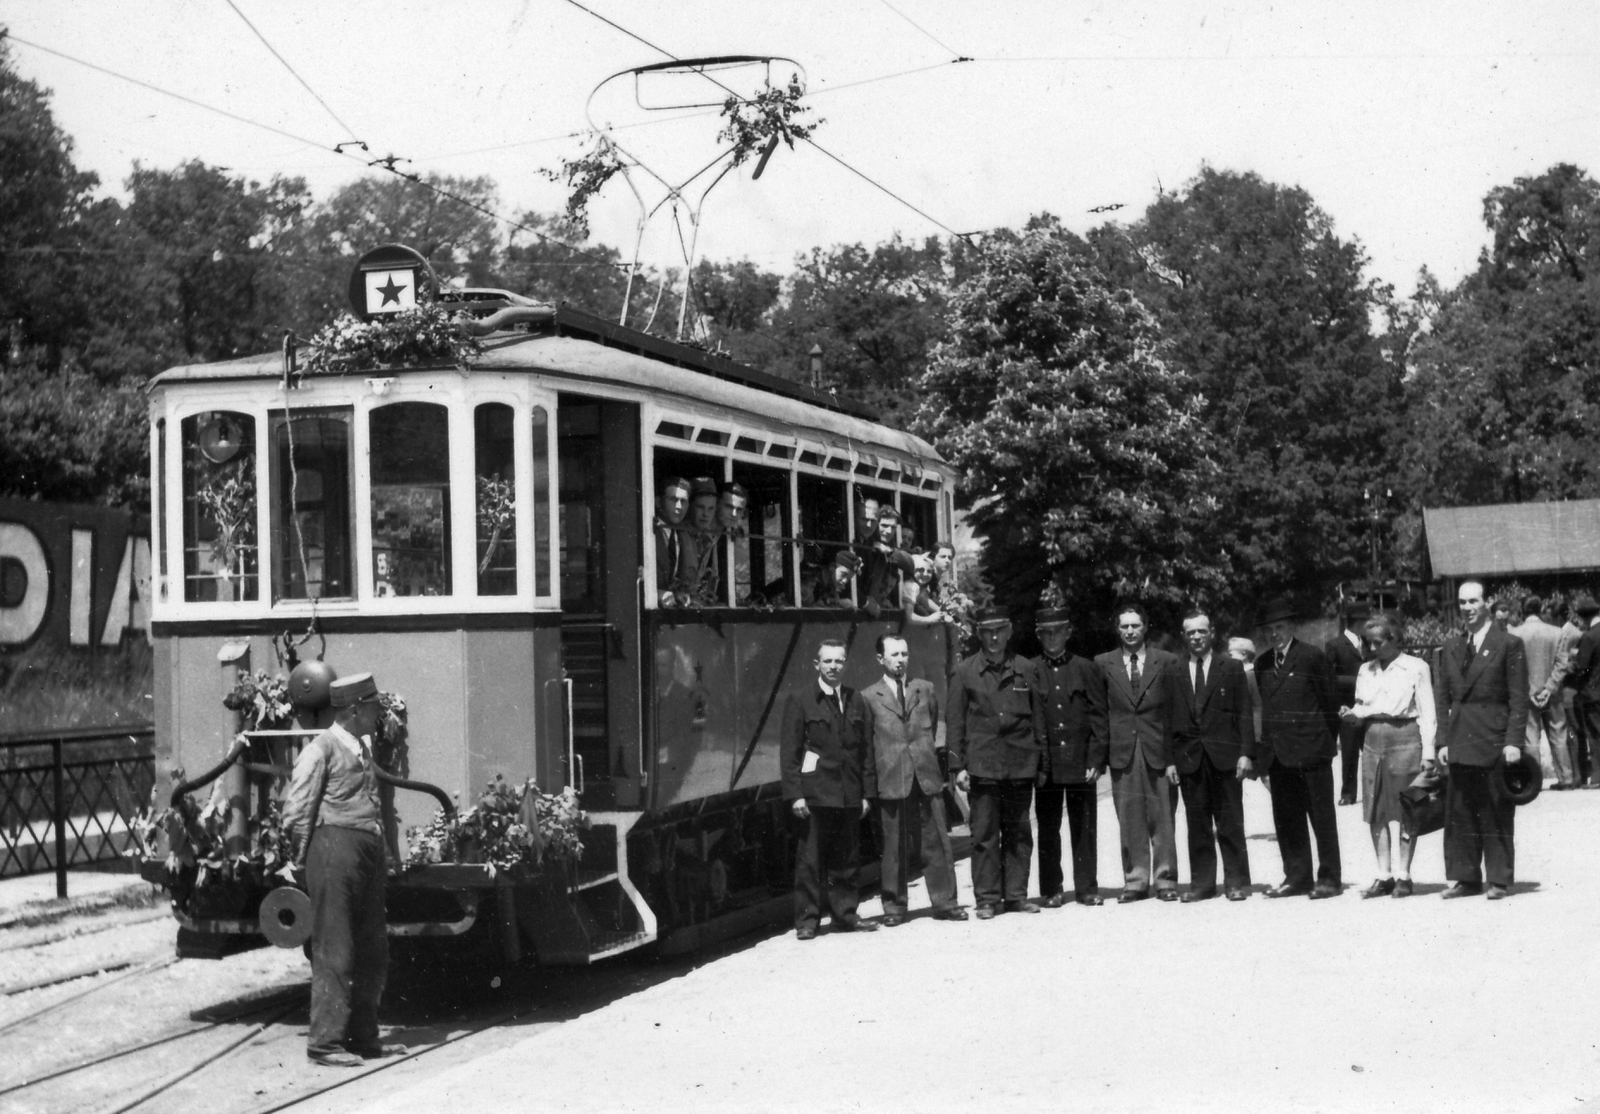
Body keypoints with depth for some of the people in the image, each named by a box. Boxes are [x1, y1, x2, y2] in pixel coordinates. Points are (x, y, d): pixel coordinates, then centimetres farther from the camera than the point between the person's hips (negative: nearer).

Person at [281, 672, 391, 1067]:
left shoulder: (363, 749, 18)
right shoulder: (320, 750, -8)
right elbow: (295, 815, -10)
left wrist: (379, 856, 12)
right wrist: (315, 857, -5)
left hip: (368, 853, 8)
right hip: (335, 848, -8)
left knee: (372, 952, 11)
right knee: (334, 951, -4)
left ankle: (361, 1034, 21)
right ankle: (325, 1041, 3)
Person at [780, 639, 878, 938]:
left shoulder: (856, 701, 13)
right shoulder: (800, 701, 1)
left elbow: (866, 749, 13)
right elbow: (789, 752, -2)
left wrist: (867, 792, 7)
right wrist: (794, 794, -10)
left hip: (850, 796, 4)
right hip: (815, 795, -4)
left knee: (847, 860, 8)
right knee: (810, 860, -2)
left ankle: (846, 915, 18)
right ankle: (807, 921, 3)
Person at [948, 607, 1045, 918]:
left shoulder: (1025, 670, 8)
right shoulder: (965, 673, 4)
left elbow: (1038, 717, 11)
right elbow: (956, 722, 4)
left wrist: (1041, 761, 6)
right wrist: (958, 766, -1)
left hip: (1021, 764, 2)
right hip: (982, 763, -2)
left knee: (1019, 834, 7)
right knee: (984, 834, -1)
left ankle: (1016, 895, 14)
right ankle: (986, 898, 5)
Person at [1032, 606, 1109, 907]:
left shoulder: (1086, 670, 7)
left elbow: (1099, 718, 4)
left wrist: (1096, 760, -4)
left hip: (1081, 764, 1)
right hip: (1045, 766, -1)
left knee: (1084, 829, 4)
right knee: (1048, 829, 4)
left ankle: (1087, 888, 12)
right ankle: (1051, 891, 11)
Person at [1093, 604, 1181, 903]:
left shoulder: (1166, 662, 5)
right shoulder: (1103, 664, 7)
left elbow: (1174, 712, 3)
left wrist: (1173, 756, -4)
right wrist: (1102, 753, -1)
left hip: (1158, 752, -1)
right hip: (1122, 754, 1)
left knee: (1162, 819, 1)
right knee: (1129, 821, 3)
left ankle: (1165, 880, 9)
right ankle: (1135, 881, 9)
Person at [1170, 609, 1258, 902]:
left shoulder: (1232, 668, 5)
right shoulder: (1175, 673, 9)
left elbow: (1244, 713, 2)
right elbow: (1170, 719, 8)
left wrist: (1246, 753, -7)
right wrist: (1171, 759, 1)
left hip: (1224, 756, -2)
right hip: (1188, 757, 2)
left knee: (1230, 824, 1)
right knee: (1197, 825, 3)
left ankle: (1237, 882, 7)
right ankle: (1201, 883, 9)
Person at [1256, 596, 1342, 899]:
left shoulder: (1311, 657, -4)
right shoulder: (1262, 664, 12)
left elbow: (1329, 700, -1)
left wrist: (1329, 740, 1)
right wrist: (1266, 747, 10)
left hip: (1311, 749, -5)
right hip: (1279, 753, 5)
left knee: (1322, 816, 1)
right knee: (1286, 819, 8)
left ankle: (1329, 878, 7)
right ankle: (1297, 877, 16)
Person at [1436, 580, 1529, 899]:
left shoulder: (1509, 645, -2)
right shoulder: (1451, 646, 13)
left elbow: (1519, 699, -6)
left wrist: (1514, 741, -13)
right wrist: (1444, 741, 7)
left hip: (1494, 740, -5)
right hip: (1460, 741, 5)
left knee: (1496, 812, 1)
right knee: (1459, 812, 5)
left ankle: (1499, 880, 8)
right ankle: (1466, 878, 12)